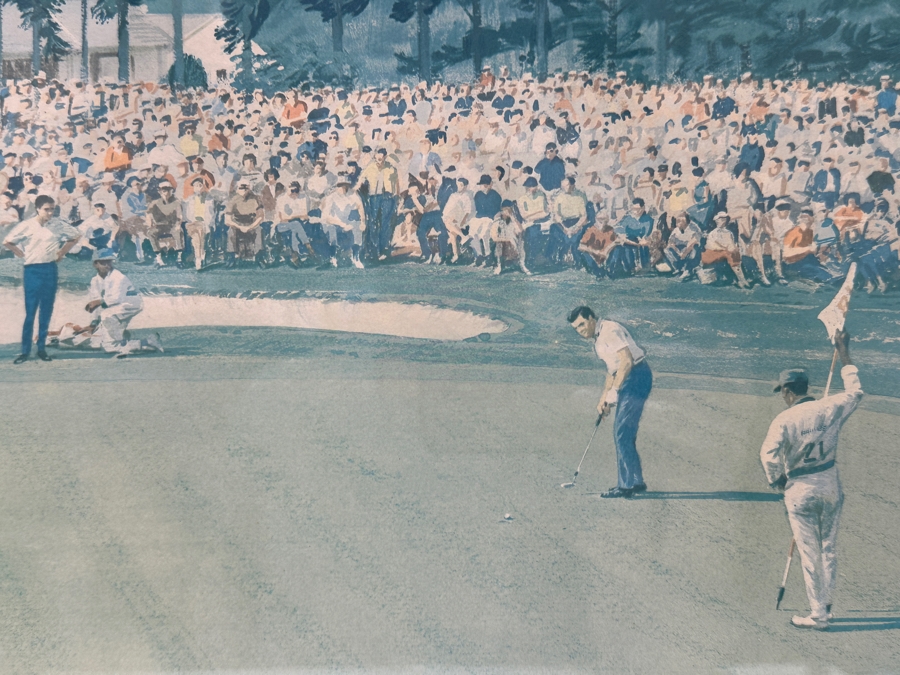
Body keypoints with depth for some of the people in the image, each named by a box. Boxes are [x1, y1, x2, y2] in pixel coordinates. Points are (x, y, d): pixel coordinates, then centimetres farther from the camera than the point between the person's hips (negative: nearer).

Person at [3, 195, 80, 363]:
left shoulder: (58, 226, 0)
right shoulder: (26, 226, -6)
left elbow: (76, 236, 15)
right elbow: (7, 242, 3)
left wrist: (61, 253, 9)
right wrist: (22, 254, 1)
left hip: (50, 270, 3)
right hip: (32, 271, -3)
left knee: (46, 312, 6)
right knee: (30, 312, -4)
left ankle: (42, 348, 14)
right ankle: (25, 351, 1)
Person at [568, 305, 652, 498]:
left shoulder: (609, 331, -14)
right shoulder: (597, 339, 17)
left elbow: (626, 361, -23)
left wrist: (614, 390, -22)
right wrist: (603, 399, 21)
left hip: (636, 378, -10)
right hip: (627, 381, 10)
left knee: (623, 432, -10)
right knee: (622, 432, 13)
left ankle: (627, 485, -8)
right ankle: (636, 481, 19)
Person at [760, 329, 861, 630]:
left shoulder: (785, 420, -18)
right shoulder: (829, 408, -5)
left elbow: (769, 455, -26)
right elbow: (855, 392, 15)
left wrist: (777, 481, -6)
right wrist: (844, 354, 22)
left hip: (800, 490, -5)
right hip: (830, 485, 5)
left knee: (809, 553, 5)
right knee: (828, 548, 18)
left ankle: (818, 614, 11)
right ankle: (825, 605, 28)